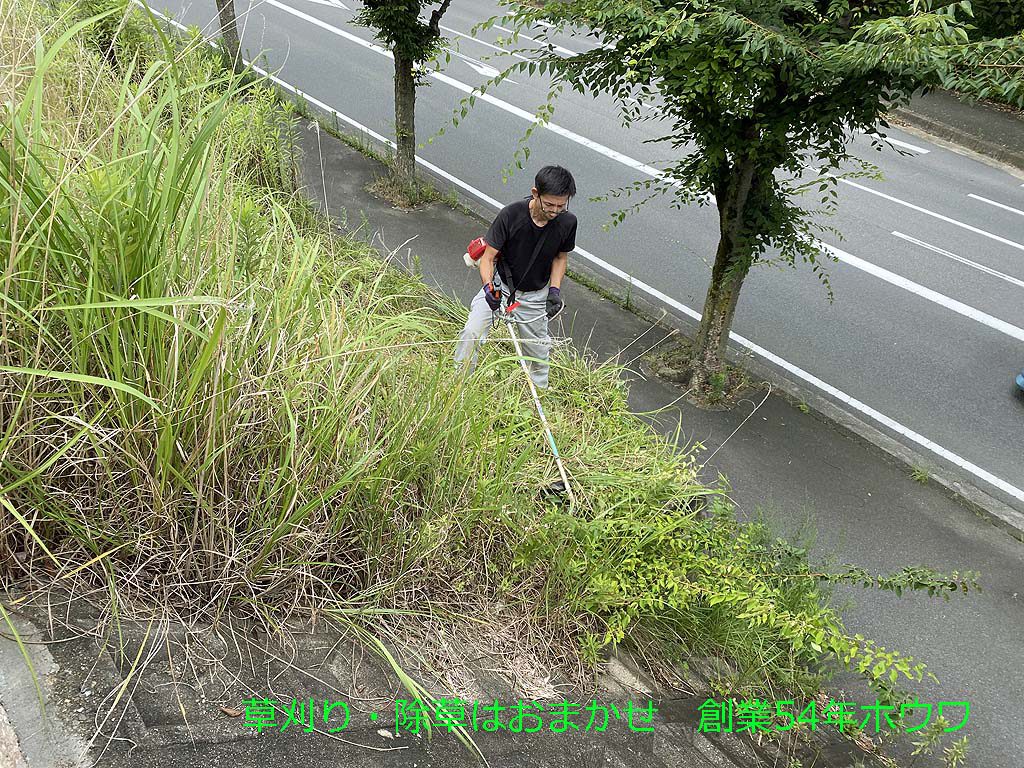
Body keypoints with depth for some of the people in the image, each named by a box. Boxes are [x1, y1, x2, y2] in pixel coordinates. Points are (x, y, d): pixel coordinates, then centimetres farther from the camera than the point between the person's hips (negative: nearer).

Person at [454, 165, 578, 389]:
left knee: (538, 352, 13)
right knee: (472, 331, -17)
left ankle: (540, 393, 40)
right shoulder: (510, 215, -27)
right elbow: (488, 257, -21)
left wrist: (554, 290, -11)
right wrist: (489, 287, -39)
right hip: (500, 286, -2)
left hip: (535, 296, 2)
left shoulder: (567, 222, -18)